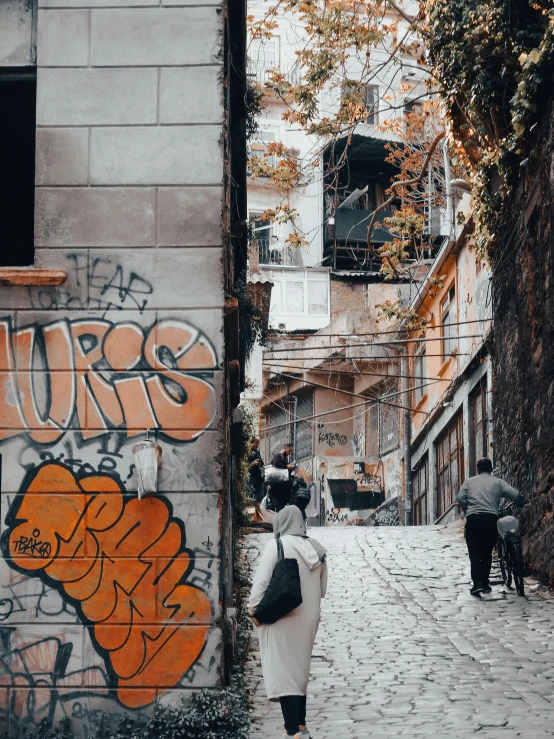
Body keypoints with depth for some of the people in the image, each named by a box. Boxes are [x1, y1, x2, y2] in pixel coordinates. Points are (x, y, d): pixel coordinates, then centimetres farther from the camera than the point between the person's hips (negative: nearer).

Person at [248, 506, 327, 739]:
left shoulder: (277, 545, -11)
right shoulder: (315, 549, 6)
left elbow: (262, 580, -14)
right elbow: (322, 589, 11)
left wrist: (254, 608, -6)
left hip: (282, 618, -6)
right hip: (308, 619, 6)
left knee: (283, 671, -5)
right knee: (299, 670, 18)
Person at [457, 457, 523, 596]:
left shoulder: (470, 481, 15)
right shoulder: (497, 482, 13)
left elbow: (460, 498, -2)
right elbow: (516, 495, 2)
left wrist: (467, 511, 12)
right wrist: (520, 502, 23)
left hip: (473, 518, -1)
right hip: (491, 518, 1)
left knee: (475, 553, 1)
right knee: (487, 553, 15)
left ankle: (477, 583, -15)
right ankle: (485, 583, 15)